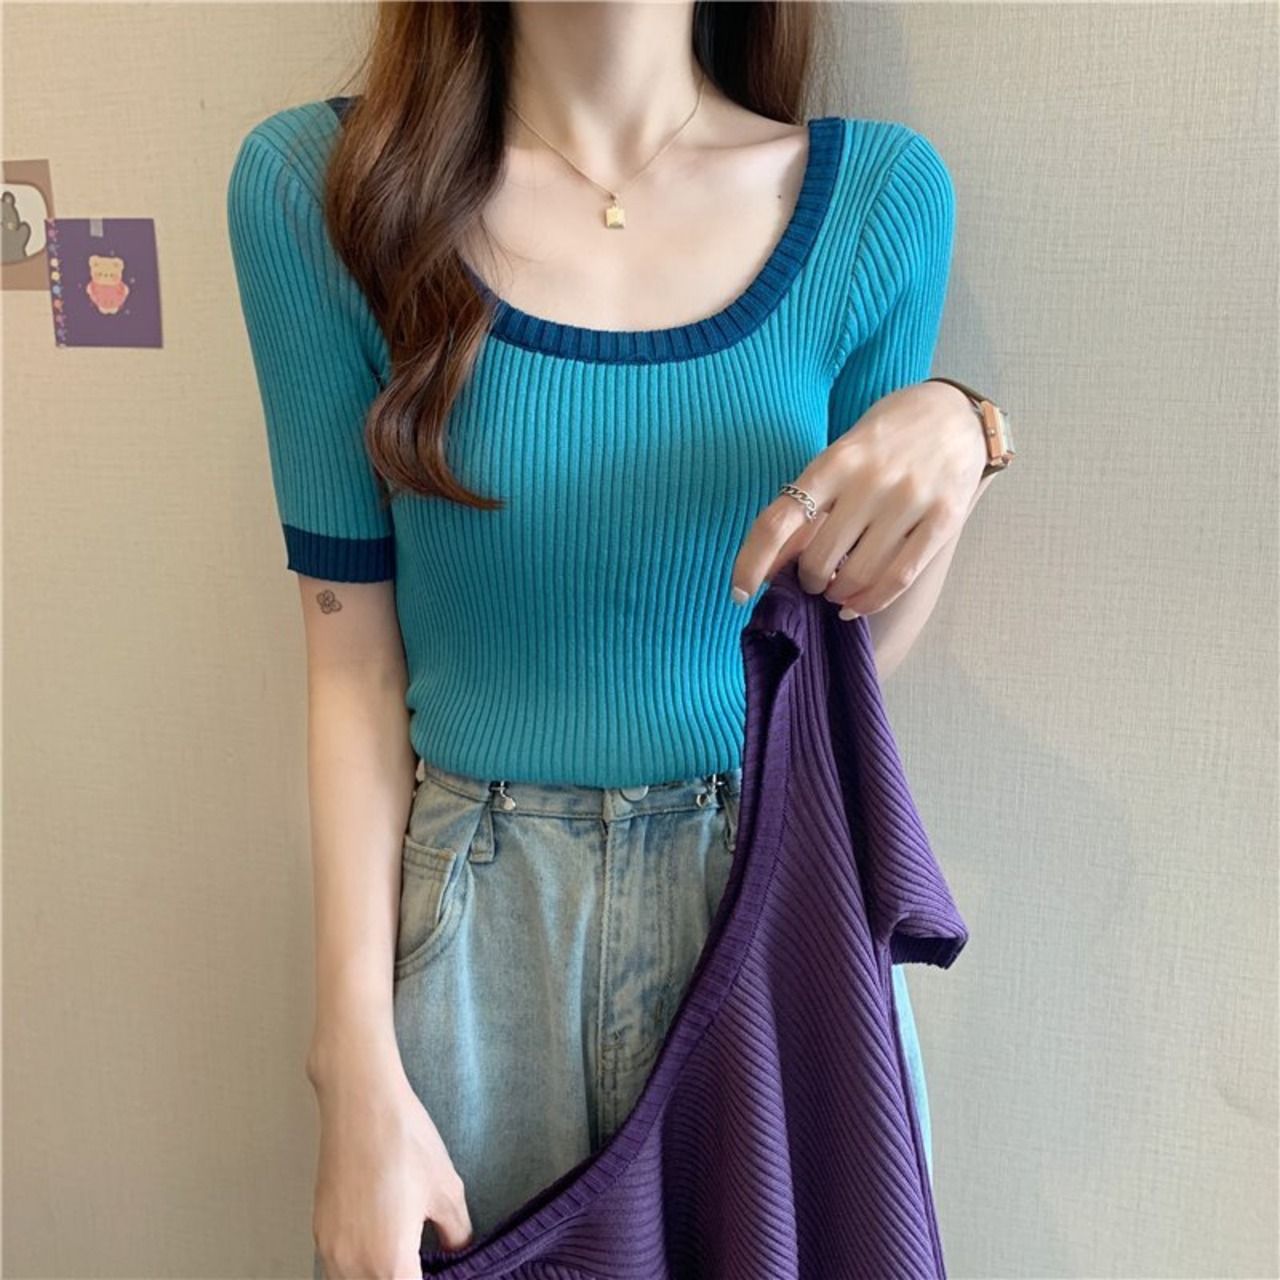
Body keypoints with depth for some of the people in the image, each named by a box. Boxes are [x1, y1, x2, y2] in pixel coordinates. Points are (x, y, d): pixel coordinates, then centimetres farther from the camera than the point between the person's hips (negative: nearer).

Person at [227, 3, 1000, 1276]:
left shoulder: (878, 194, -4)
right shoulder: (314, 186, -8)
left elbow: (850, 654, 1)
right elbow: (353, 657, -7)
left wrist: (949, 443, -19)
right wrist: (358, 1079, -7)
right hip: (472, 909, 0)